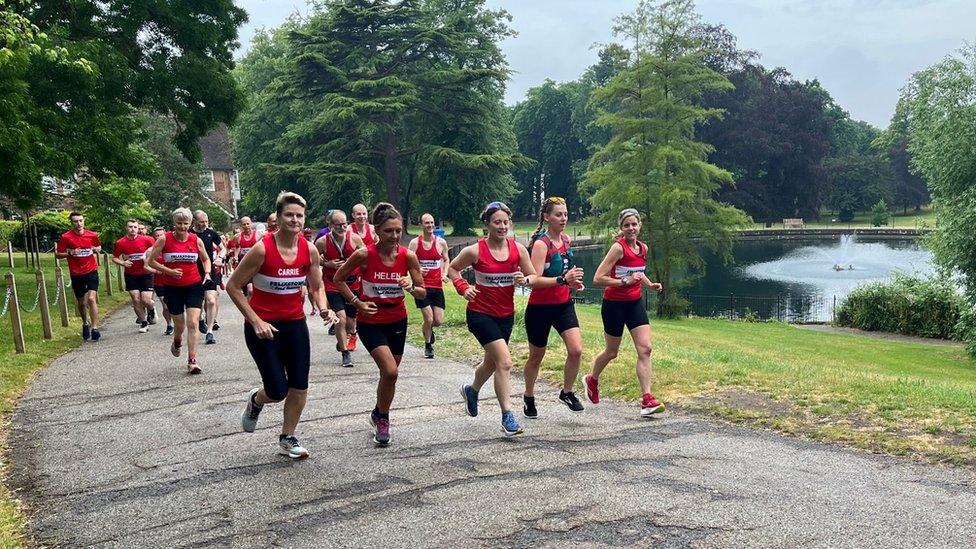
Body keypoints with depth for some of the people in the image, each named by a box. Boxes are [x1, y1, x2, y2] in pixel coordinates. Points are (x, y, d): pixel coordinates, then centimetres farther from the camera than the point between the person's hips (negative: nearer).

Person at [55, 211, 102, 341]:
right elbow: (57, 254, 0)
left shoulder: (92, 235, 2)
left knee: (91, 299, -16)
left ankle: (94, 328, -13)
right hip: (76, 274, 0)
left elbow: (99, 247, 20)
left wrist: (97, 249, -2)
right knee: (81, 302, 13)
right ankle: (85, 324, 38)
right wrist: (70, 253, -17)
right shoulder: (65, 237, -5)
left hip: (91, 271, 0)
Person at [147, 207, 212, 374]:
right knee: (179, 325, 12)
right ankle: (177, 342, 48)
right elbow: (151, 261, -2)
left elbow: (206, 259, 15)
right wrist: (169, 271, -15)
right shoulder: (164, 239, -6)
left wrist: (207, 273, -3)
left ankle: (192, 361, -5)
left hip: (194, 286, 0)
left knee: (192, 323, -10)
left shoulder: (196, 240, -1)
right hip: (173, 288, 0)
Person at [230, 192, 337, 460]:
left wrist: (324, 310, -13)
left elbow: (316, 288, 8)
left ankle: (287, 438, 25)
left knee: (300, 387, 4)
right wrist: (256, 321, -17)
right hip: (263, 327, -4)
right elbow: (233, 287, -11)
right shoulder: (262, 249, -18)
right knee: (278, 391, -6)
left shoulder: (310, 250, -5)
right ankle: (256, 400, 31)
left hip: (295, 324, 5)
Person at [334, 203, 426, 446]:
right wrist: (357, 302, -11)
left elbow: (423, 292, -4)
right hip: (371, 322, -4)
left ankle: (379, 415, 41)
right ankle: (382, 418, 6)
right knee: (390, 371, -19)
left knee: (389, 375, 14)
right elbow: (338, 279, -3)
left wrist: (411, 287, -25)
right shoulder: (364, 255, -18)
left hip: (397, 321, 4)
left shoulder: (408, 256, -11)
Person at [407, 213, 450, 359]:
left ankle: (428, 329, 39)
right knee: (428, 318, -9)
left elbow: (446, 260, 18)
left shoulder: (441, 242, 2)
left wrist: (445, 273, 0)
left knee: (439, 321, 1)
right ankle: (428, 346, 17)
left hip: (437, 286, 2)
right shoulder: (415, 243, -3)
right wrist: (417, 270, -20)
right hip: (421, 286, -2)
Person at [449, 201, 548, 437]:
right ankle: (507, 417, -9)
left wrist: (526, 279, -21)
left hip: (506, 314, 5)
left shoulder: (518, 249, -4)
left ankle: (471, 390, 52)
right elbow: (452, 269, 3)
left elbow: (535, 278, 1)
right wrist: (463, 287, -12)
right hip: (481, 313, -5)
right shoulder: (475, 251, -13)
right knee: (504, 361, -17)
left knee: (492, 361, 21)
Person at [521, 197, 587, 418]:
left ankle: (567, 393, 13)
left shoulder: (566, 239, 4)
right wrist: (563, 280, -36)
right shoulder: (541, 244, -18)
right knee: (536, 357, 11)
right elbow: (535, 280, -26)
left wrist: (572, 281, 4)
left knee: (576, 350, -10)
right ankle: (529, 398, 33)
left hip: (563, 304, 5)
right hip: (540, 307, -5)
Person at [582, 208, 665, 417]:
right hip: (614, 304, -6)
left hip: (634, 303, 6)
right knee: (612, 352, 10)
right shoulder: (618, 247, -16)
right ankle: (592, 380, 39)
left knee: (645, 349, -7)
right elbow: (598, 278, -21)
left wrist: (650, 284, 7)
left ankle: (647, 400, -7)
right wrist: (625, 282, -27)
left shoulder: (643, 248, 5)